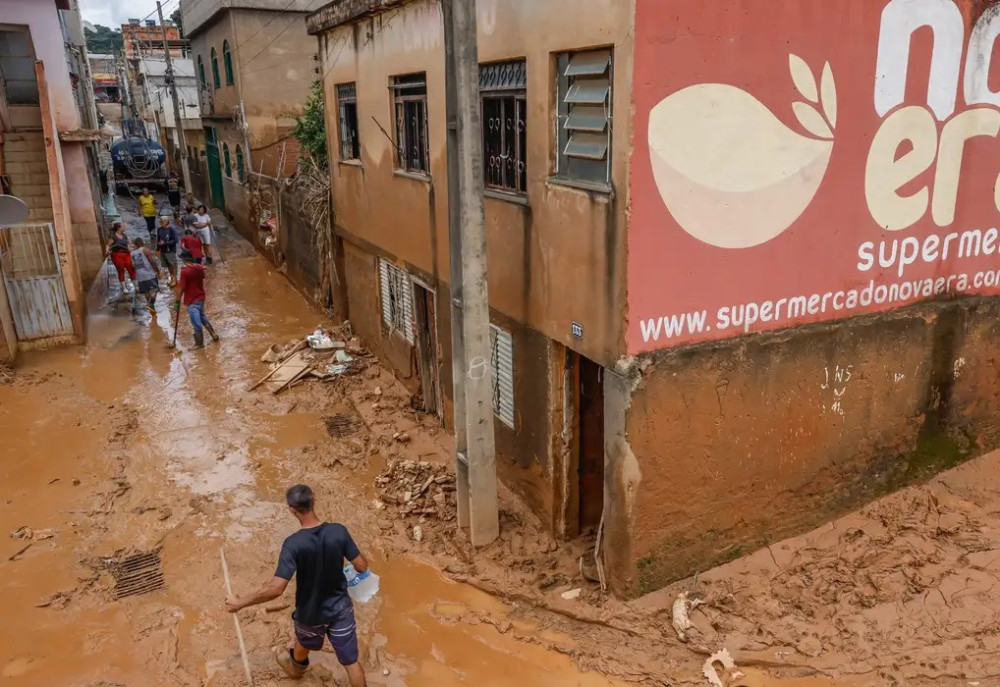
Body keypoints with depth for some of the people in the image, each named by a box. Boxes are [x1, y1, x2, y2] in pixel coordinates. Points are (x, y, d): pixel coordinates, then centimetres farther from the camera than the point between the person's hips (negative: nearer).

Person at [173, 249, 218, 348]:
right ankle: (214, 335, 29)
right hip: (201, 297, 7)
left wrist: (177, 300, -8)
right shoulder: (200, 268, -1)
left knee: (196, 322, 2)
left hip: (191, 301, -7)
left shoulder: (185, 271, -20)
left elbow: (181, 288, -18)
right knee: (202, 316, 26)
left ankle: (199, 343, 13)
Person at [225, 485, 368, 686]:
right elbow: (362, 567, -12)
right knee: (350, 660, 16)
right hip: (340, 607, 1)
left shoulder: (293, 544, -29)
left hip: (312, 613, 0)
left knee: (304, 642, 34)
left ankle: (296, 666, 66)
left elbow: (276, 588, -32)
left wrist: (241, 602, -19)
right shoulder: (338, 531, -21)